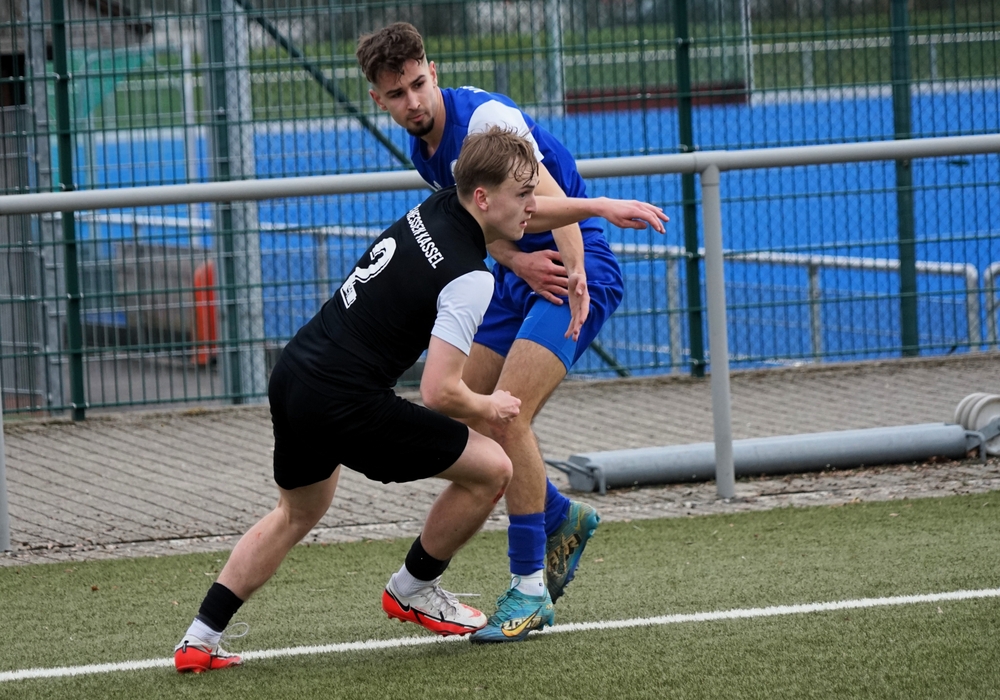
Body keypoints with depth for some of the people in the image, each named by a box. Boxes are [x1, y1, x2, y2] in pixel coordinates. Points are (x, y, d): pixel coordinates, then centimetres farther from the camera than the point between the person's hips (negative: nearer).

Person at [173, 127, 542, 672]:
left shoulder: (435, 210, 7)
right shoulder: (469, 279, -18)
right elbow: (440, 393, -21)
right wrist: (490, 408, -1)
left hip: (292, 375, 9)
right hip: (344, 404, -9)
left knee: (297, 513, 31)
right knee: (490, 468, 3)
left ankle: (200, 641, 26)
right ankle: (413, 589, 23)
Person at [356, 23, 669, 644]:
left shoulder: (483, 118, -19)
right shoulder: (425, 148, 7)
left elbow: (552, 200, -28)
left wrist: (576, 279, -40)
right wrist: (518, 261, -16)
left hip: (576, 267, -9)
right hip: (523, 272, 9)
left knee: (508, 414, -21)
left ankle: (530, 591, -15)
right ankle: (562, 519, 27)